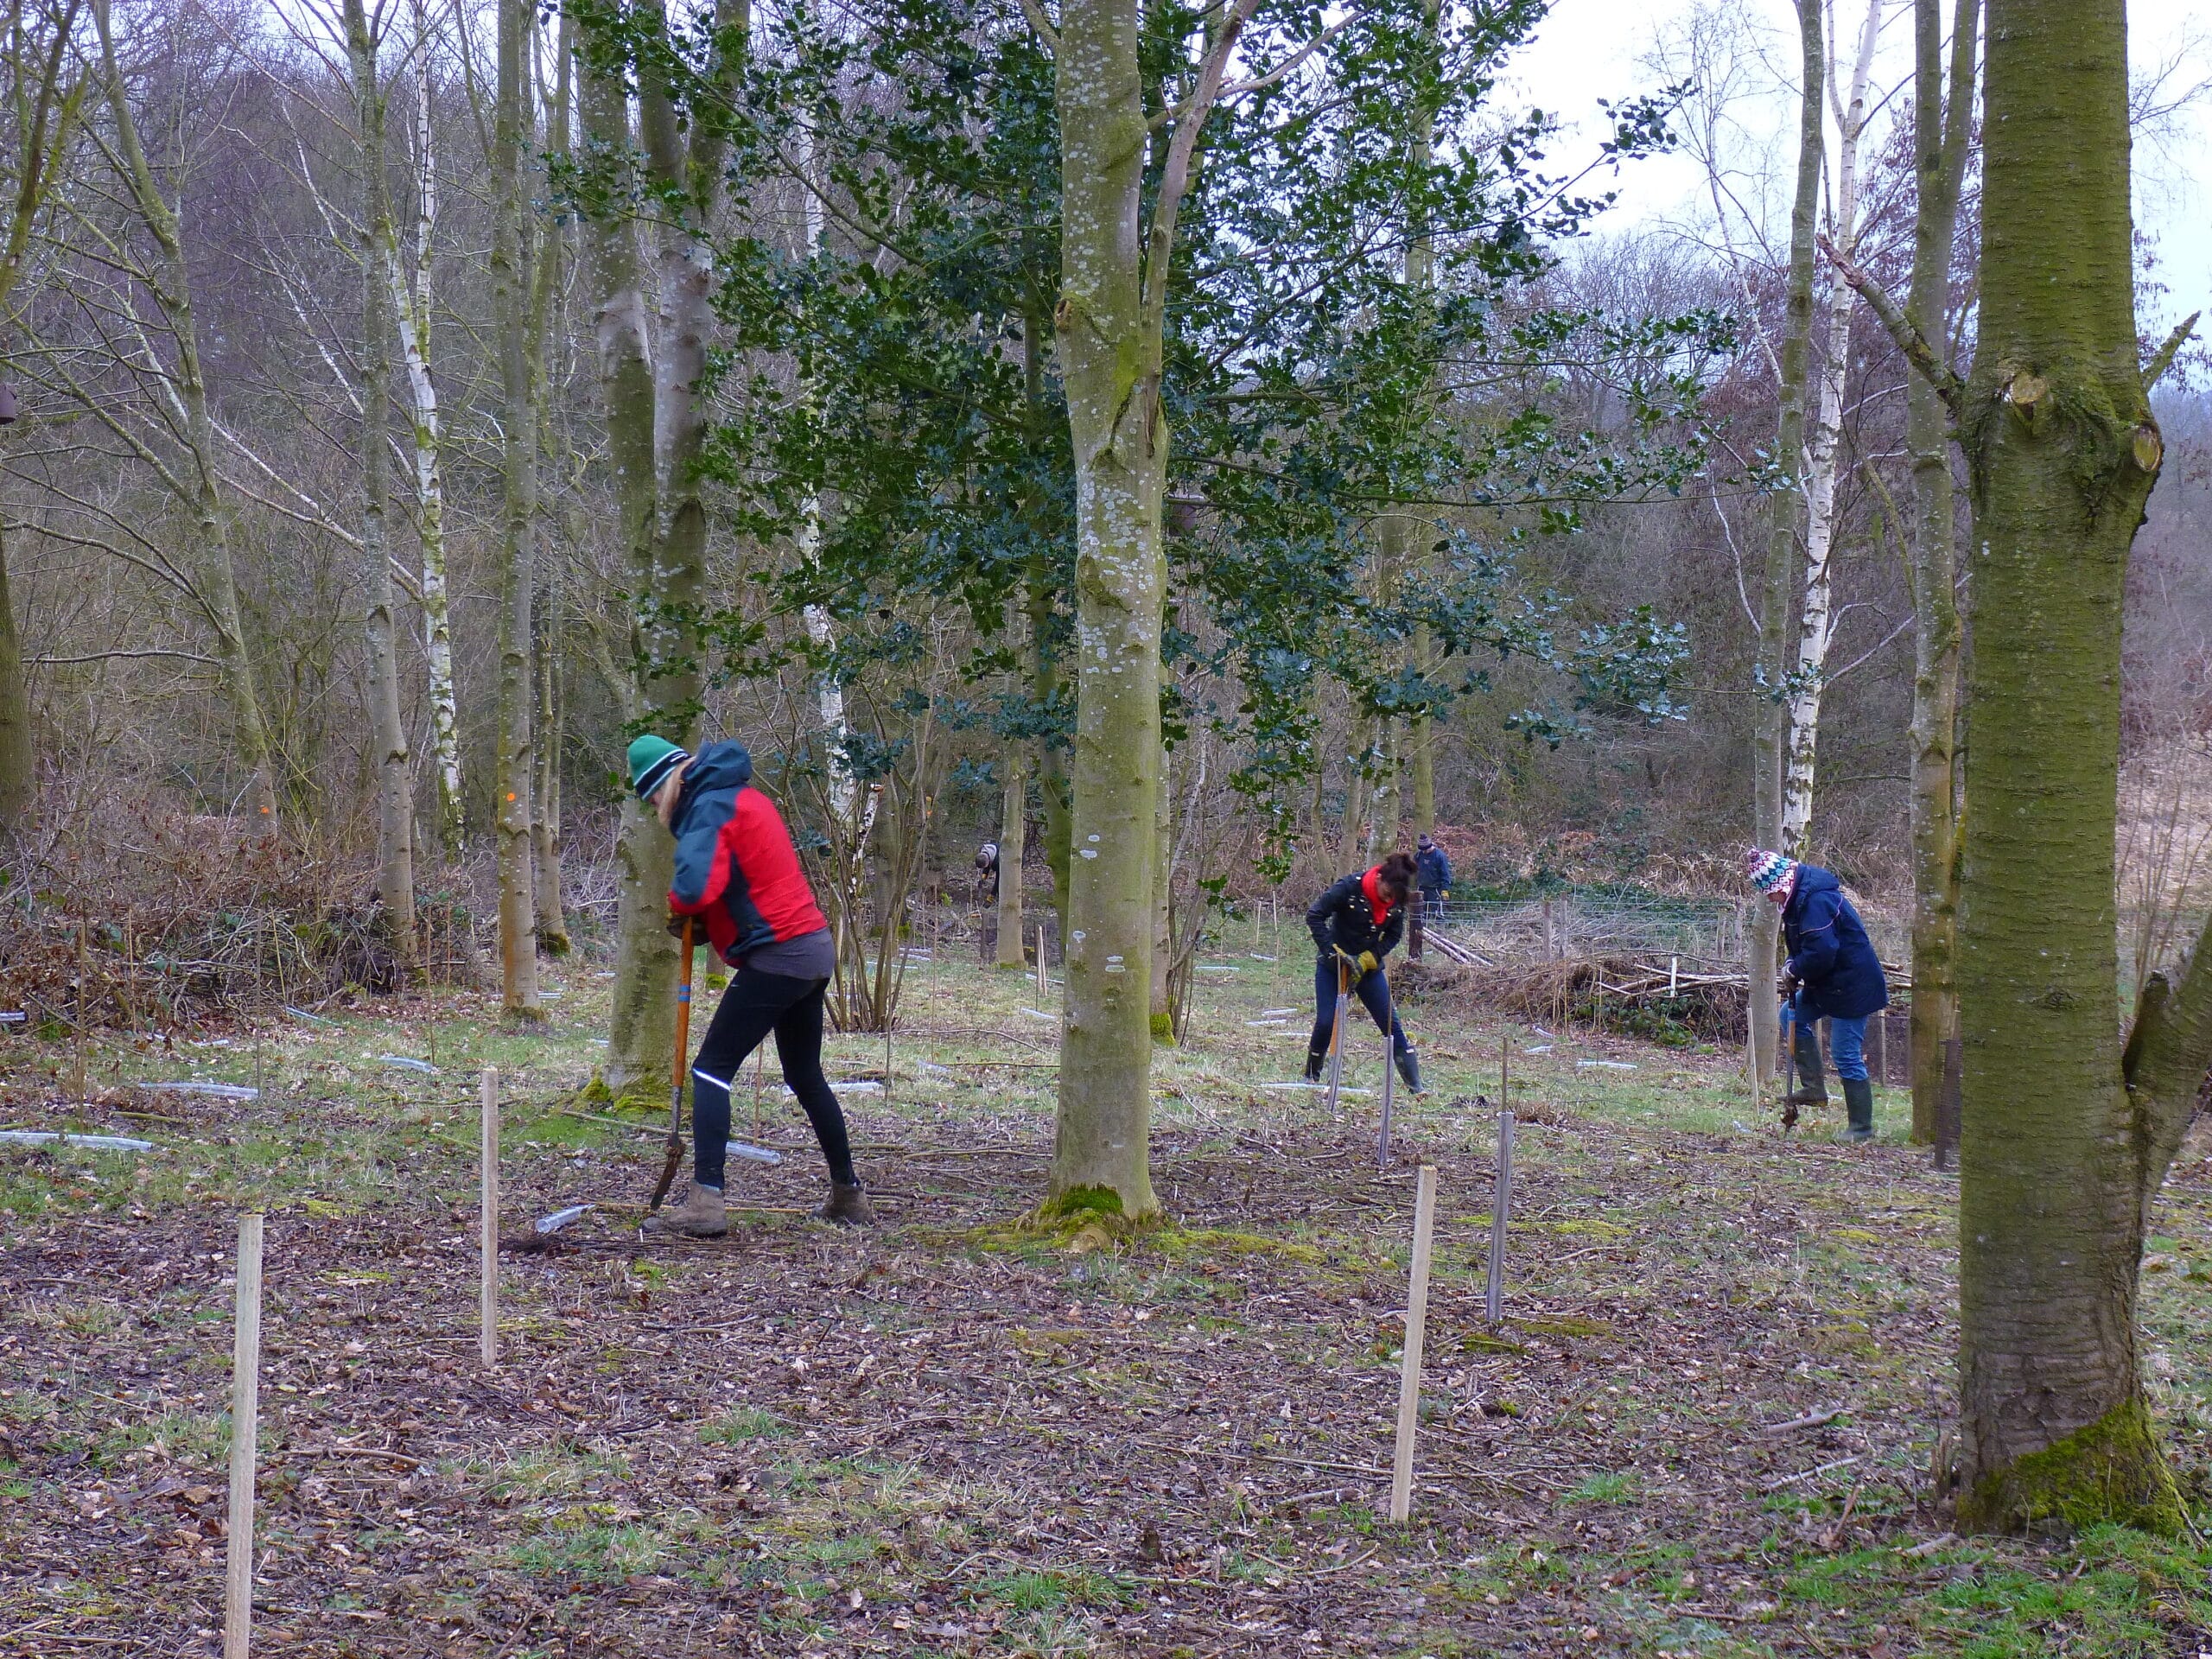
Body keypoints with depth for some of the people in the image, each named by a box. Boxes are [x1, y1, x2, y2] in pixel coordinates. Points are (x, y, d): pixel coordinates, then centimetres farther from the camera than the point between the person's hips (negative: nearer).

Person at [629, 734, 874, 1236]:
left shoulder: (709, 807, -12)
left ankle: (705, 1202, -14)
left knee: (712, 1068, -6)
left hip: (777, 957, -10)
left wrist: (677, 908, -4)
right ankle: (850, 1197, 28)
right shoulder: (743, 796, 18)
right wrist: (695, 918, 5)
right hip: (815, 949, 10)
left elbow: (697, 888, -27)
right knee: (806, 1076, 21)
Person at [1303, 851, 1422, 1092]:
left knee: (1391, 1024, -1)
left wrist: (1366, 961, -16)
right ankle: (1311, 1078, 14)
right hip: (1333, 965, -3)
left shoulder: (1397, 901, -9)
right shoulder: (1350, 887, -22)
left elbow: (1393, 936, -2)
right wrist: (1333, 951, -25)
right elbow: (1314, 915, -20)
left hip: (1369, 967, 3)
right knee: (1325, 1022, -7)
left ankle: (1415, 1086, 3)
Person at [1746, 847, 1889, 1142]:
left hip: (1852, 986, -11)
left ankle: (1862, 1127, 2)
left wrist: (1793, 970, -12)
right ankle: (1813, 1087, 13)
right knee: (1793, 1014, 14)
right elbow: (1806, 948, 19)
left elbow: (1821, 952, -29)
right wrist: (1793, 968, 1)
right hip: (1831, 983, 11)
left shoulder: (1816, 901, -24)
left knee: (1846, 1055, -6)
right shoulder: (1802, 895, 10)